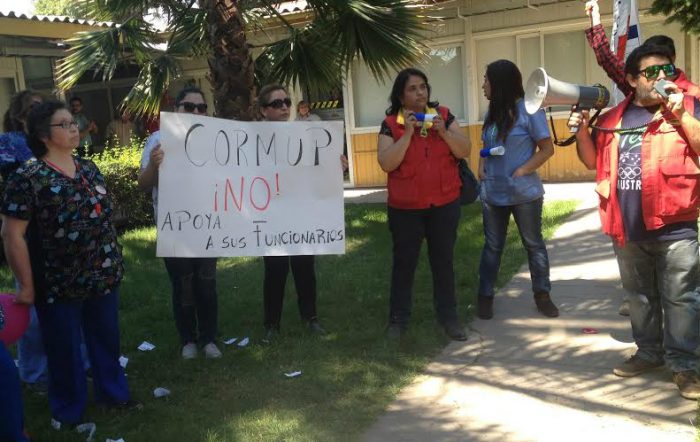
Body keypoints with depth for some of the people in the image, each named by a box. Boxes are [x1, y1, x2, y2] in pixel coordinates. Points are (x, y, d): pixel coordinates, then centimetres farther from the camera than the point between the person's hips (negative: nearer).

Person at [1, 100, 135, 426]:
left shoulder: (88, 169, 6)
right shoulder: (27, 178, -14)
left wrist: (114, 260, 15)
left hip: (103, 276, 6)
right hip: (59, 285, -5)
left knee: (106, 339, 19)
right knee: (65, 350, 12)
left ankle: (113, 393, 40)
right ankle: (68, 411, 32)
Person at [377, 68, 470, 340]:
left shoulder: (443, 115, 1)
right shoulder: (391, 124, -5)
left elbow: (465, 151, -3)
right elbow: (386, 164, -16)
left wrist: (443, 131, -17)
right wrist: (408, 133, -20)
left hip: (445, 204, 2)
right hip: (405, 207, -2)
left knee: (444, 260, 11)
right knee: (404, 261, 9)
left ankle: (448, 316, 23)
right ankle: (398, 318, 20)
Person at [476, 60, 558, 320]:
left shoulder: (528, 109, -10)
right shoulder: (492, 112, 10)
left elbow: (547, 149, -10)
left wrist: (522, 171, -18)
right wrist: (481, 168, 0)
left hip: (524, 193, -5)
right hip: (493, 193, 5)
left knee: (533, 244, 8)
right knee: (492, 246, 11)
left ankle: (542, 295, 21)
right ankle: (485, 296, 19)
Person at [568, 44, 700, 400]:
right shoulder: (613, 117, 11)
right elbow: (593, 161, 17)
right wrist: (582, 131, 1)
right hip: (627, 228, 4)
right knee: (639, 295, 17)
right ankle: (648, 351, 32)